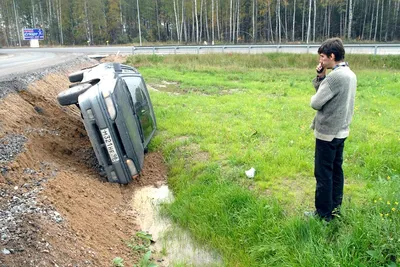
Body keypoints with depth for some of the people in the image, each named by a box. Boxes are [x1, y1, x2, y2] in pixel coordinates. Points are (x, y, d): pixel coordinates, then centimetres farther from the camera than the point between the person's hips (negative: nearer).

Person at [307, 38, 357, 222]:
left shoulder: (335, 76, -22)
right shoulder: (349, 74, 9)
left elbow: (316, 103, -18)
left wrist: (318, 88, 4)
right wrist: (321, 77, -1)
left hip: (327, 132, -10)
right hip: (341, 130, 10)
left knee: (323, 174, 1)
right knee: (336, 170, 16)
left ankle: (323, 214, 12)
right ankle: (335, 207, 28)